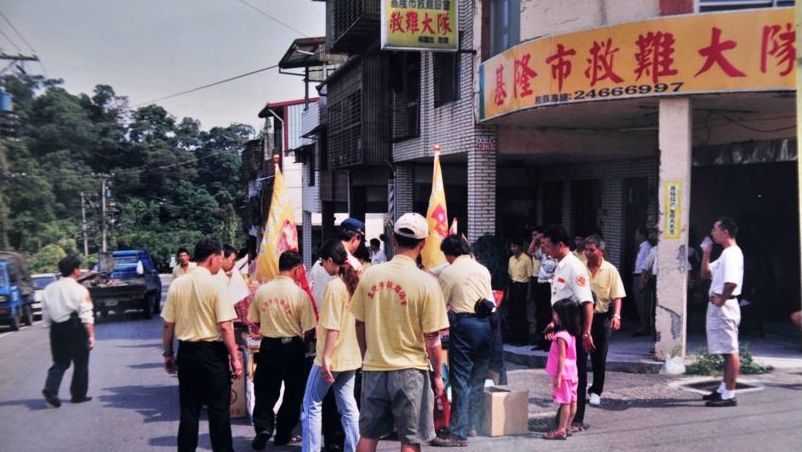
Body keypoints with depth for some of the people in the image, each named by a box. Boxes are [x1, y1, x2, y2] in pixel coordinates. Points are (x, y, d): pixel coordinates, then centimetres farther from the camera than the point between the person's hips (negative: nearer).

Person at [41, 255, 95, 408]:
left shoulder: (49, 289, 4)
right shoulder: (80, 290, -11)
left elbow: (46, 315, 8)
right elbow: (86, 316, -14)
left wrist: (53, 327, 18)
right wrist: (91, 335, -12)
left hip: (57, 329, 4)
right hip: (75, 329, -4)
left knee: (60, 362, 14)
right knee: (80, 363, 11)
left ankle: (50, 389, -7)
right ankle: (78, 395, 17)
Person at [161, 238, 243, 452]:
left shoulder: (177, 284, 1)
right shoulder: (215, 284, -12)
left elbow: (168, 324, 4)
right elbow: (225, 327, -15)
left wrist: (168, 354, 14)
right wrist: (235, 358, -8)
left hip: (186, 352, 5)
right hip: (212, 352, -4)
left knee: (189, 409, 12)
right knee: (219, 409, 6)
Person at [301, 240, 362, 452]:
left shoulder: (334, 286, -16)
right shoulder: (354, 283, 8)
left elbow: (332, 327, -21)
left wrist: (326, 357, -20)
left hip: (331, 357, -8)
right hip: (350, 356, 8)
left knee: (312, 405, 4)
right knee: (348, 407, 11)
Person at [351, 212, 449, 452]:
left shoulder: (370, 275, -2)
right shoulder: (426, 282, -13)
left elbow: (360, 325, 6)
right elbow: (432, 339, -11)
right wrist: (438, 375, 2)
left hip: (373, 369, 4)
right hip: (410, 370, -4)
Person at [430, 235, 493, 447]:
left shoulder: (449, 273, -2)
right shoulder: (483, 269, 12)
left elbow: (440, 305, 1)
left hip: (464, 324, -5)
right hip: (487, 323, 6)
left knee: (461, 380, -3)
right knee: (478, 378, 13)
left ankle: (458, 433, -2)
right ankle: (471, 425, 20)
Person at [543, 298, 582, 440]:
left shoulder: (561, 336, -20)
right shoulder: (571, 334, 9)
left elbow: (562, 358, -21)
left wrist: (558, 376, -19)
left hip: (563, 374, -9)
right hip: (571, 372, 9)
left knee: (565, 402, -5)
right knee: (571, 401, 11)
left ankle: (561, 430, -1)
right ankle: (567, 427, 20)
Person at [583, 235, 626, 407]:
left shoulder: (610, 270, -4)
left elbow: (617, 296, -4)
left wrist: (616, 315, -17)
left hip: (601, 317, -1)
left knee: (599, 357, 5)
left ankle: (595, 392, 17)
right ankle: (578, 390, 16)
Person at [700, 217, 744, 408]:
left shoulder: (732, 254, -15)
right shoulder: (725, 254, 18)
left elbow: (731, 282, -28)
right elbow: (706, 273, 24)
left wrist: (721, 300, -18)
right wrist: (706, 253, 13)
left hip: (724, 307, -11)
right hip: (717, 307, 11)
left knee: (730, 350, -8)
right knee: (725, 351, 16)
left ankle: (729, 395, -6)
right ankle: (723, 389, 24)